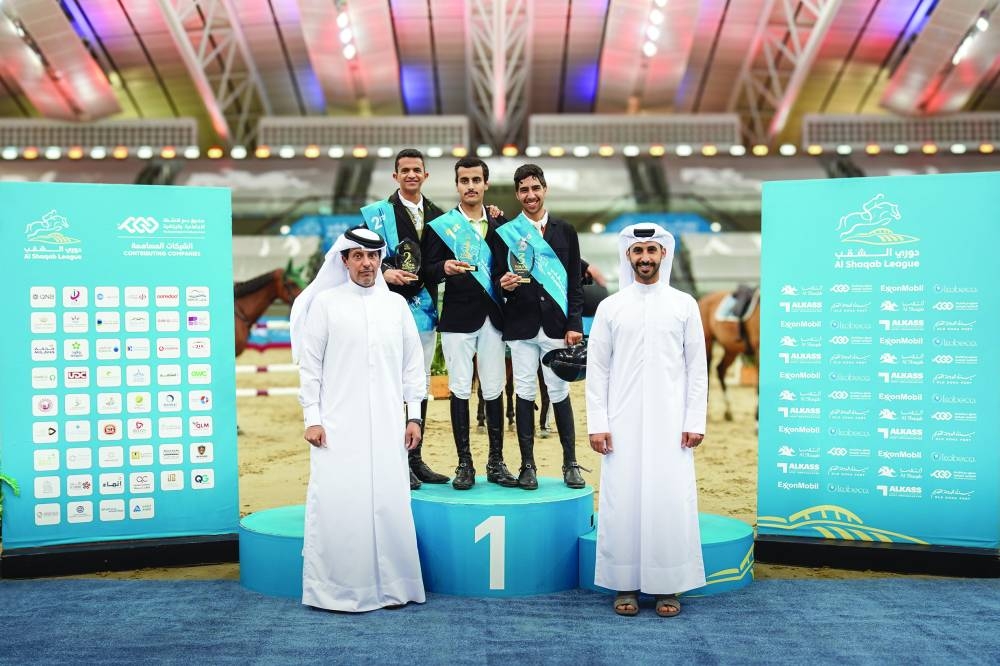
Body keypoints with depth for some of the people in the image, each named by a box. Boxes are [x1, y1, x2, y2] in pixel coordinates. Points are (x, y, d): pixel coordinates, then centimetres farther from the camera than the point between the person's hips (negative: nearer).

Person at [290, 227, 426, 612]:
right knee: (337, 505, -4)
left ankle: (390, 586, 15)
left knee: (390, 504, 2)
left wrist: (414, 415, 8)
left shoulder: (396, 304, 10)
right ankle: (335, 589, 9)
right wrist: (311, 418, -4)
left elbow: (412, 362, 12)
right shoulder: (325, 302, 2)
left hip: (387, 425, 2)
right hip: (338, 425, -2)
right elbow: (309, 364, 1)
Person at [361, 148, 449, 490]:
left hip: (425, 307, 5)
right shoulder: (379, 213, 0)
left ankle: (416, 458, 19)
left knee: (421, 384, 10)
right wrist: (386, 272, -25)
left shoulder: (437, 215, 13)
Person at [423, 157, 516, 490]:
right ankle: (464, 464, 9)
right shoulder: (441, 225, 3)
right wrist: (444, 268, -23)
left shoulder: (499, 223, 12)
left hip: (492, 316, 3)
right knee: (460, 390, 0)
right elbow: (430, 272, -2)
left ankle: (496, 462, 14)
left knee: (493, 390, 5)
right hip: (457, 317, -2)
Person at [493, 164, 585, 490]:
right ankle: (527, 465, 11)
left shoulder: (565, 231, 10)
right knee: (524, 393, 3)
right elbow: (498, 279, 7)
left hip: (556, 325, 0)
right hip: (520, 326, 0)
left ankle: (570, 464, 13)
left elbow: (575, 282, 8)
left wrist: (575, 324, 0)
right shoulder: (505, 233, 7)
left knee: (560, 392, 2)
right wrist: (504, 285, -17)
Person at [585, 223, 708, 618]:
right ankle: (626, 585, 14)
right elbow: (596, 368, 4)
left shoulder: (684, 305, 6)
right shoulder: (610, 307, 6)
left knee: (670, 500, -1)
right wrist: (596, 424, -3)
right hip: (623, 423, 1)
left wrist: (695, 421, -2)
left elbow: (697, 367, 5)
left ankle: (668, 586, 12)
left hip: (670, 423, 0)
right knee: (622, 501, 1)